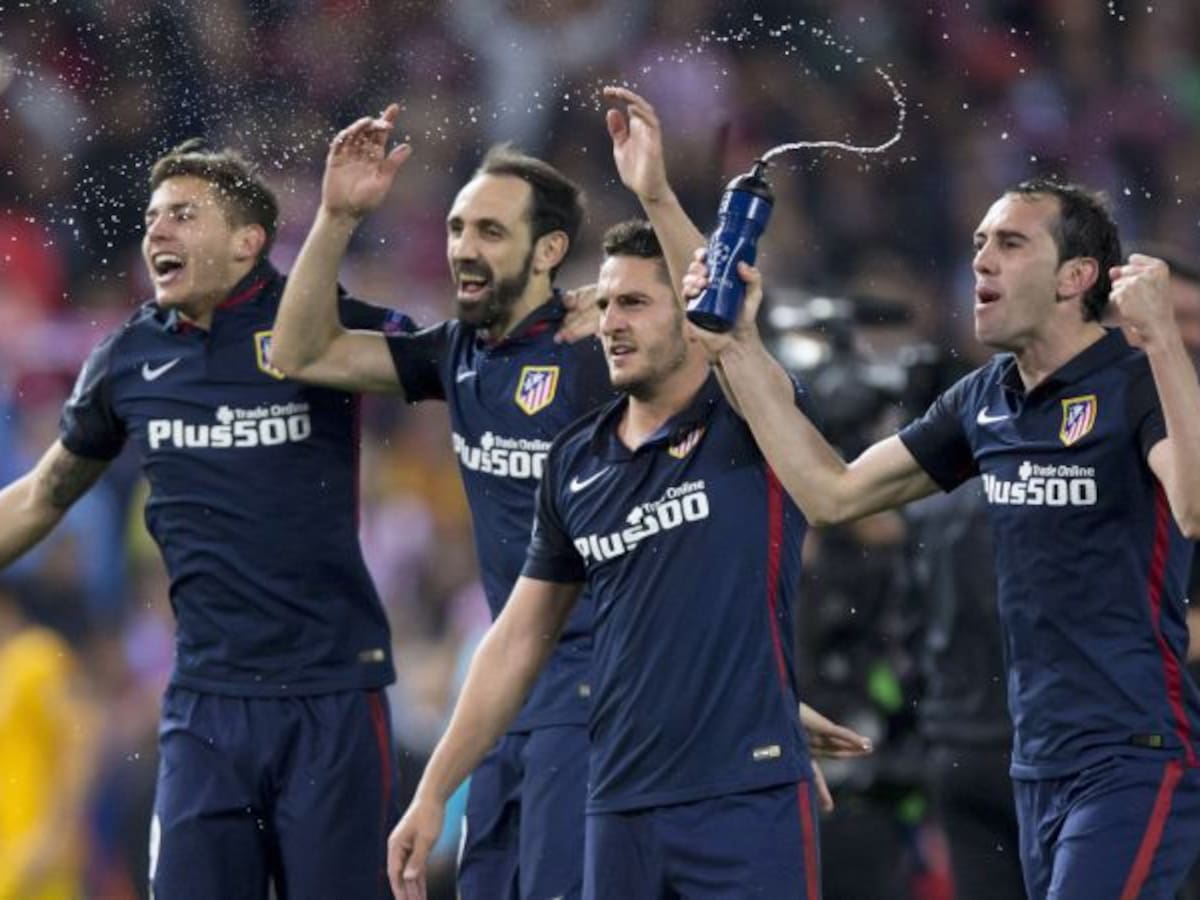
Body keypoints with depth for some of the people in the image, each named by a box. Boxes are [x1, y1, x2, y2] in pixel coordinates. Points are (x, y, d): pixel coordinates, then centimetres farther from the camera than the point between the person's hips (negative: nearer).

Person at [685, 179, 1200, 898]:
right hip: (1040, 768, 8)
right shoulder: (984, 400, 12)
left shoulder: (1139, 383, -11)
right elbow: (833, 494, 16)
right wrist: (740, 349, 13)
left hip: (1133, 760, -8)